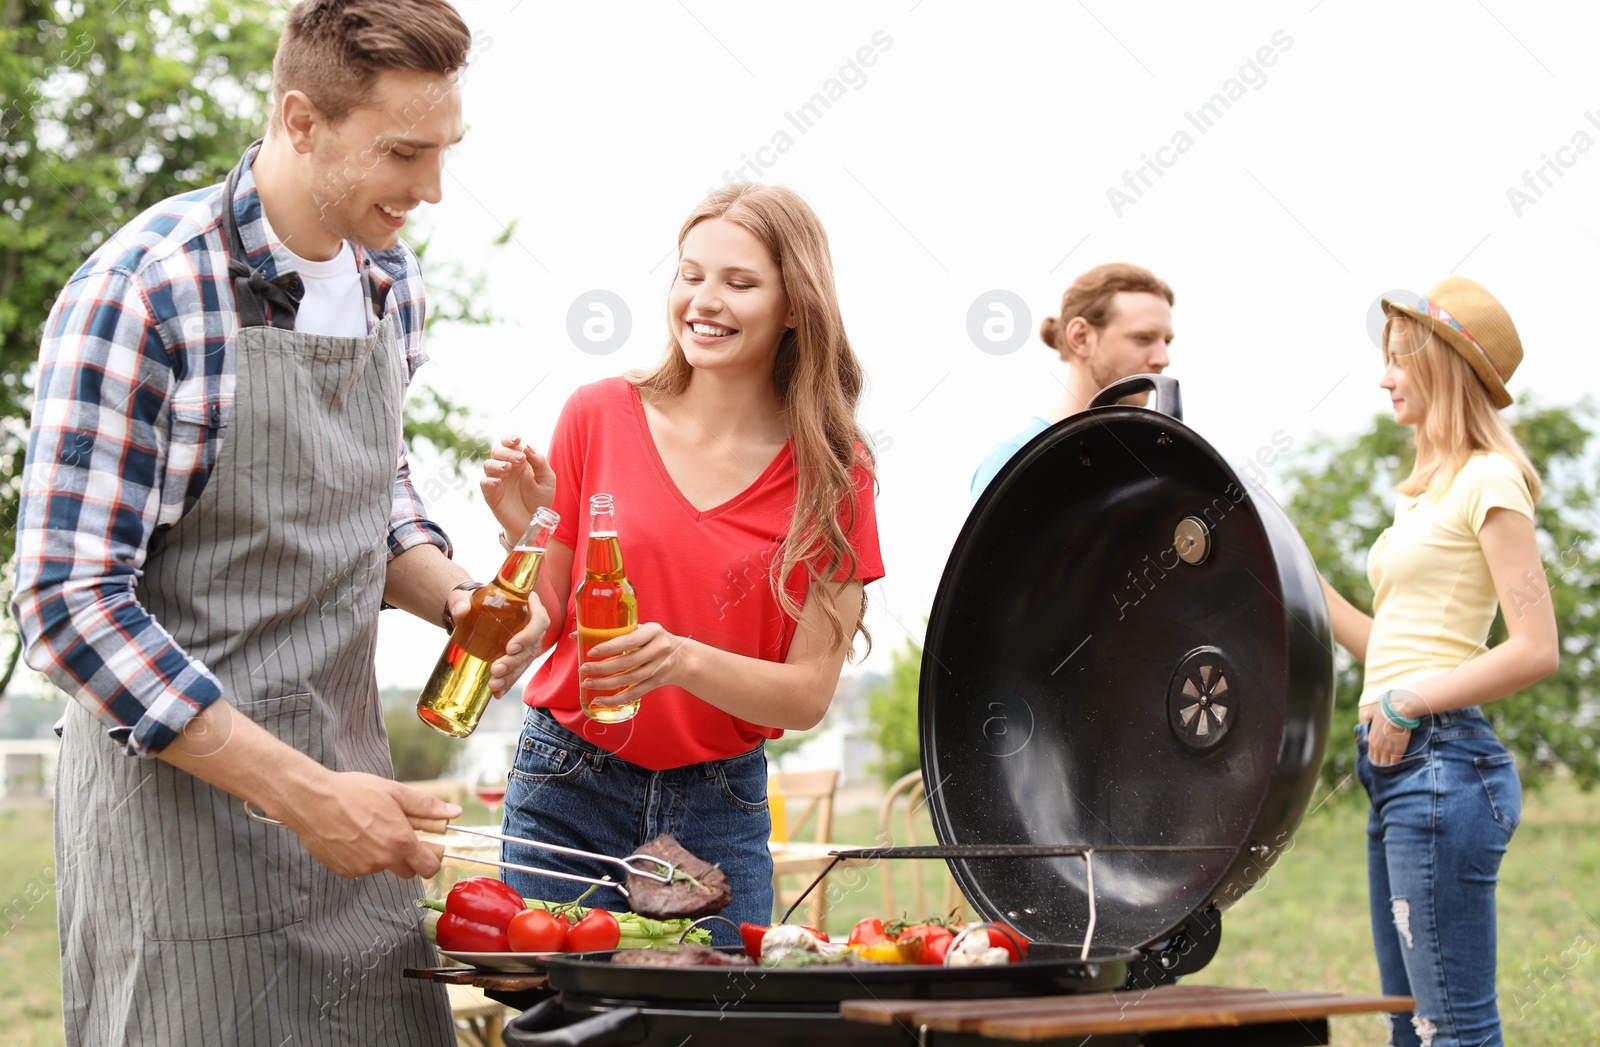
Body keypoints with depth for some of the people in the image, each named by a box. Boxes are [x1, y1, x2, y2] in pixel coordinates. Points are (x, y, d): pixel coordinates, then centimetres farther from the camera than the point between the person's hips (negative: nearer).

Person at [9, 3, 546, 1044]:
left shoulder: (392, 280, 5)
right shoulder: (140, 295, -18)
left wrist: (455, 595, -1)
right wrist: (303, 794, -21)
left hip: (349, 773, 7)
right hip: (183, 796, -7)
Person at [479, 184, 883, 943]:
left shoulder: (831, 468, -3)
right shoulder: (600, 416, -3)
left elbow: (810, 694, -7)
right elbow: (542, 625, 2)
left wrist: (684, 660, -23)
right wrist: (524, 534, -17)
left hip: (723, 814, 0)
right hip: (569, 794, 0)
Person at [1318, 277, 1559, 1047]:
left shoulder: (1488, 481, -8)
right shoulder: (1431, 492, 20)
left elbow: (1535, 650, -16)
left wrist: (1411, 703, -14)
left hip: (1443, 764, -10)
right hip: (1398, 771, 10)